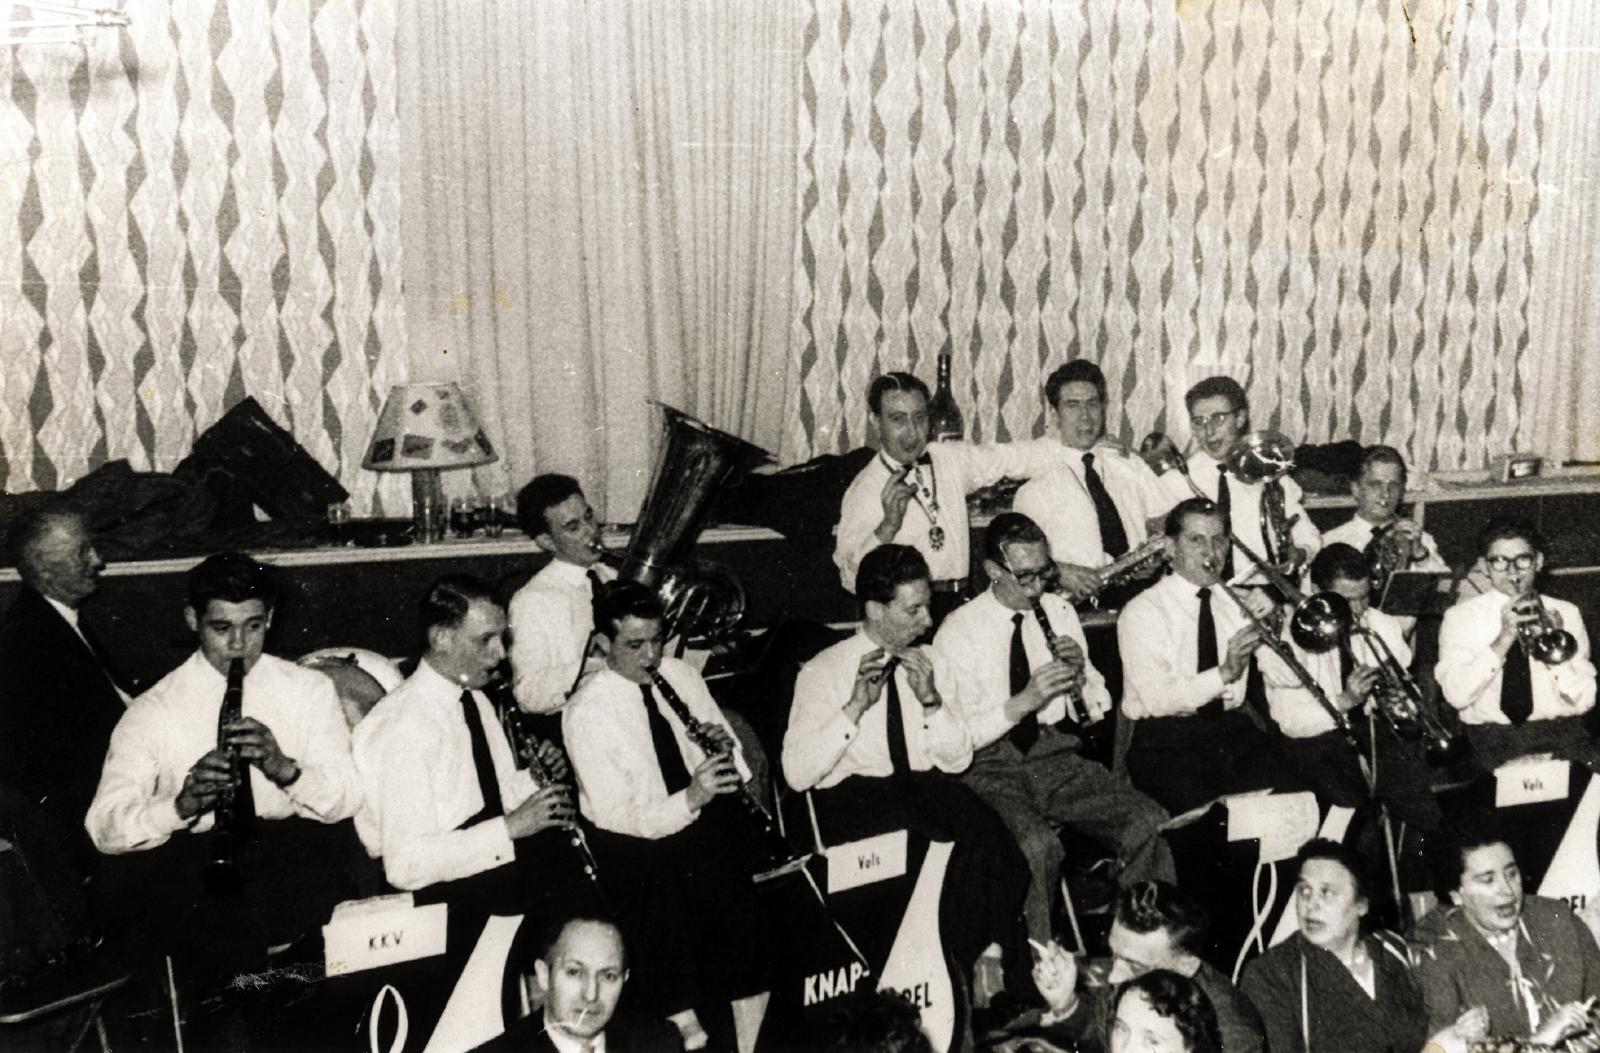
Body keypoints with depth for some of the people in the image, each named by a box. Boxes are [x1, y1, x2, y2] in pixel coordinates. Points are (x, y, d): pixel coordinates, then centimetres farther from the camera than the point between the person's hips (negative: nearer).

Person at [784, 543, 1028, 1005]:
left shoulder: (933, 664, 13)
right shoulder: (822, 672, 0)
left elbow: (958, 760, 9)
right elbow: (797, 774, -11)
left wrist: (931, 701, -8)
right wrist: (856, 706, -18)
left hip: (926, 788, 4)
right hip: (849, 799, -4)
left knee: (981, 820, -29)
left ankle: (984, 952, -18)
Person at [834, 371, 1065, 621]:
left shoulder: (952, 460, 10)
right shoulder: (865, 490, -6)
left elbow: (1016, 457, 21)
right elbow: (851, 579, -12)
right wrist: (888, 526, -25)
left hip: (959, 605, 6)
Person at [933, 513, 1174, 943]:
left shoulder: (1059, 611, 11)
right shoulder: (959, 631, -5)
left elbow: (1098, 711, 15)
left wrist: (1080, 677, -7)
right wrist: (1022, 702, -21)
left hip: (1059, 757, 5)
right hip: (991, 768, -4)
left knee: (1150, 822, -19)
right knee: (1037, 846, -34)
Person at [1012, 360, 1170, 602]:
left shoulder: (1132, 466, 19)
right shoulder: (1037, 480, 5)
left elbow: (1162, 525, 18)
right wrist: (1058, 571, -22)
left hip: (1144, 591, 4)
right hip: (1077, 605, -4)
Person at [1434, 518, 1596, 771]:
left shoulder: (1565, 613, 13)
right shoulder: (1460, 617, 7)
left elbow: (1583, 702, 5)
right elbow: (1456, 695, -9)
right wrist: (1503, 640, -16)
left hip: (1558, 731, 2)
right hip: (1490, 737, -2)